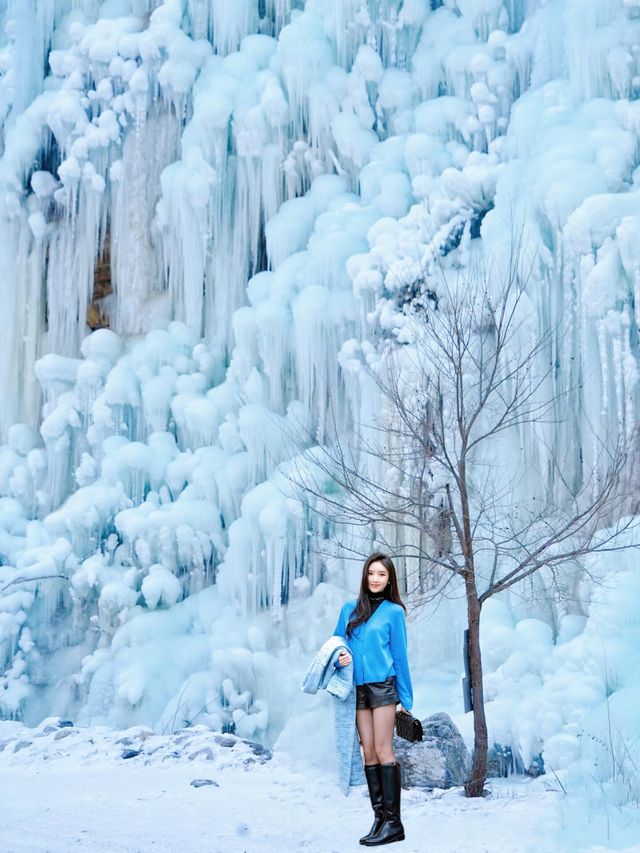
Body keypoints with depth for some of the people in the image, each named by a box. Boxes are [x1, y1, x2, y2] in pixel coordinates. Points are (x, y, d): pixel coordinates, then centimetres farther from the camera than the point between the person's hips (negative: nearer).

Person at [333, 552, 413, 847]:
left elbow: (400, 656, 3)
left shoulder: (394, 611, 2)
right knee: (368, 753, 3)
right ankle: (379, 818, 6)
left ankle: (393, 822, -8)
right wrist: (340, 657, -8)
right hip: (359, 688, 4)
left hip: (383, 686, -4)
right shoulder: (349, 609, 12)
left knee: (383, 751, -10)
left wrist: (406, 699, 2)